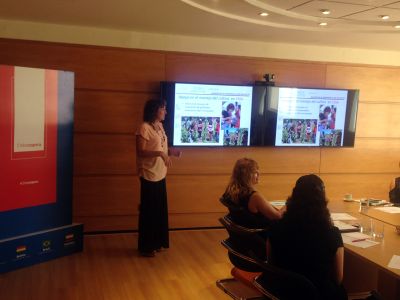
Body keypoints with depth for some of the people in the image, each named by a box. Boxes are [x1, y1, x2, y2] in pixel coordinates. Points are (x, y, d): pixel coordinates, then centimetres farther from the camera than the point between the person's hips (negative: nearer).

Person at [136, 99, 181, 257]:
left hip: (160, 174, 9)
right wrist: (160, 153, -27)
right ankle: (145, 246, 15)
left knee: (159, 209, 15)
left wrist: (170, 151, 3)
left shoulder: (160, 126, 11)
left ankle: (156, 242, 29)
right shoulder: (144, 128, -16)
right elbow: (140, 152, -19)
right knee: (148, 210, 2)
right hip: (149, 175, -9)